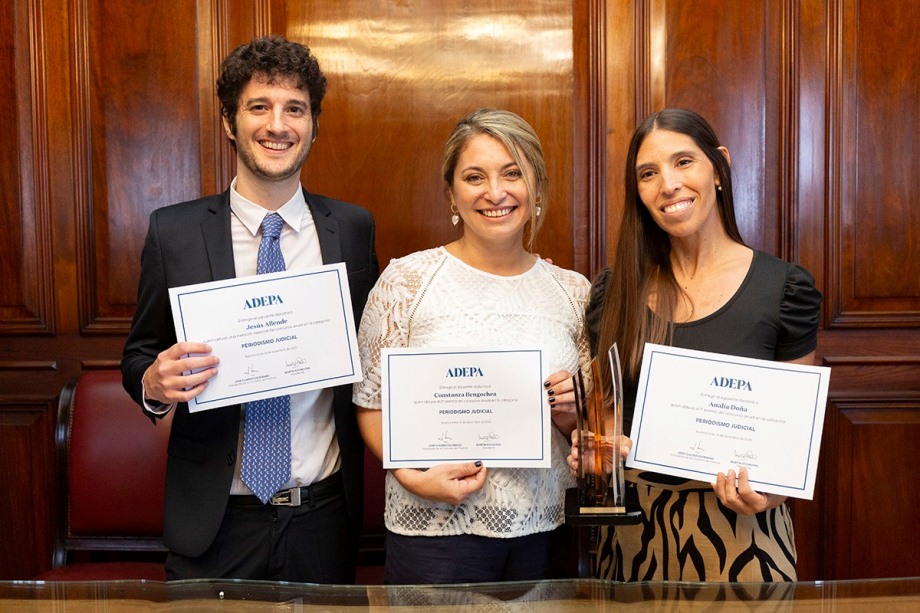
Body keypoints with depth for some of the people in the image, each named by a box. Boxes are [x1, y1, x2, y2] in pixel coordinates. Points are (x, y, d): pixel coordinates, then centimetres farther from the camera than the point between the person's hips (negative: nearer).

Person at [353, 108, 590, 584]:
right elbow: (371, 404, -3)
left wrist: (570, 414, -7)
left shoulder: (572, 291, 5)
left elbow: (586, 433, 13)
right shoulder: (407, 279, -5)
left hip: (545, 528, 3)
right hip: (437, 526, -3)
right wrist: (412, 476, -17)